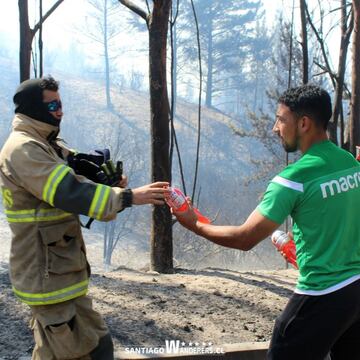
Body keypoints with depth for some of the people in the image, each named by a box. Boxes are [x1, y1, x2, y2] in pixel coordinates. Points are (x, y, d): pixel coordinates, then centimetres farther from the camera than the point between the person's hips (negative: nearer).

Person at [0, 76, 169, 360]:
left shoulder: (45, 146, 15)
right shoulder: (23, 150, -17)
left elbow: (72, 184, 13)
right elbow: (68, 192, -28)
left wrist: (109, 185, -8)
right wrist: (129, 197, -29)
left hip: (50, 271, 10)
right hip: (50, 275, -10)